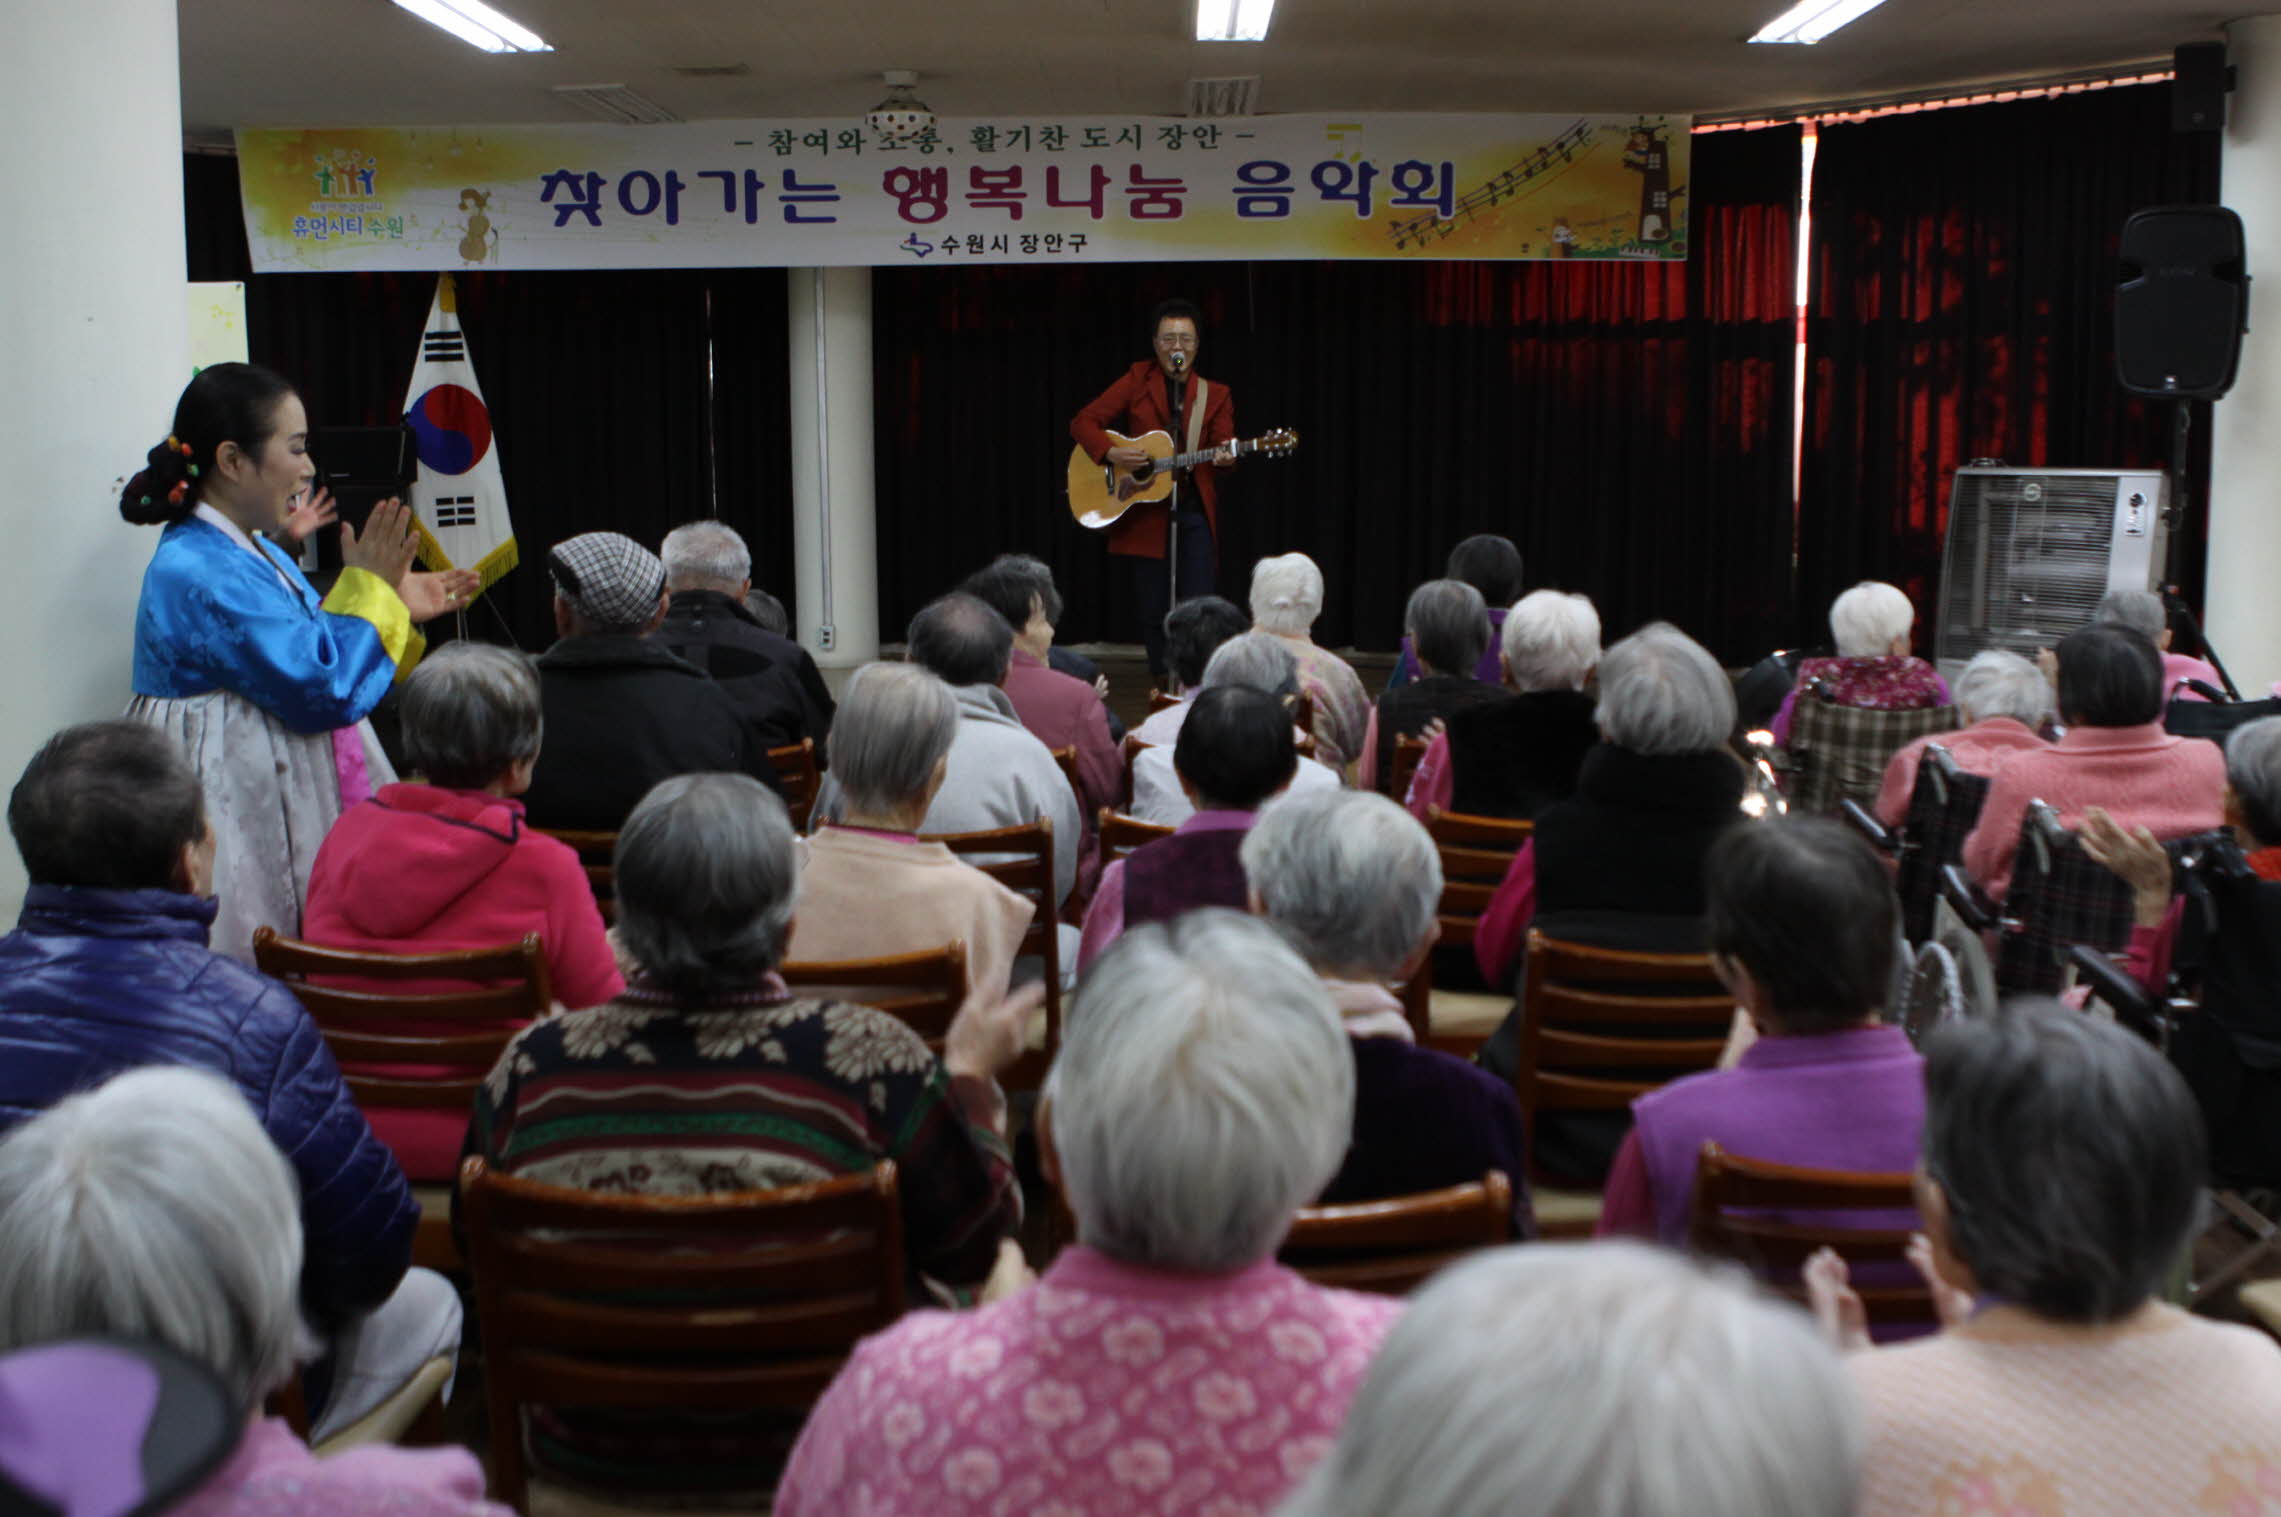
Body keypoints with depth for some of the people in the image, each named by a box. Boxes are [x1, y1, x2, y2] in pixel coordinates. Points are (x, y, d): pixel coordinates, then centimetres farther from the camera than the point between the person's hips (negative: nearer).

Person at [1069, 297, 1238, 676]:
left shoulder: (1215, 395, 7)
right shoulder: (1138, 381, 4)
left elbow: (1224, 447, -1)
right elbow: (1083, 421, 0)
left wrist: (1225, 459, -25)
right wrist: (1111, 452, -17)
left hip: (1195, 511, 0)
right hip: (1145, 511, 0)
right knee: (1153, 611, 5)